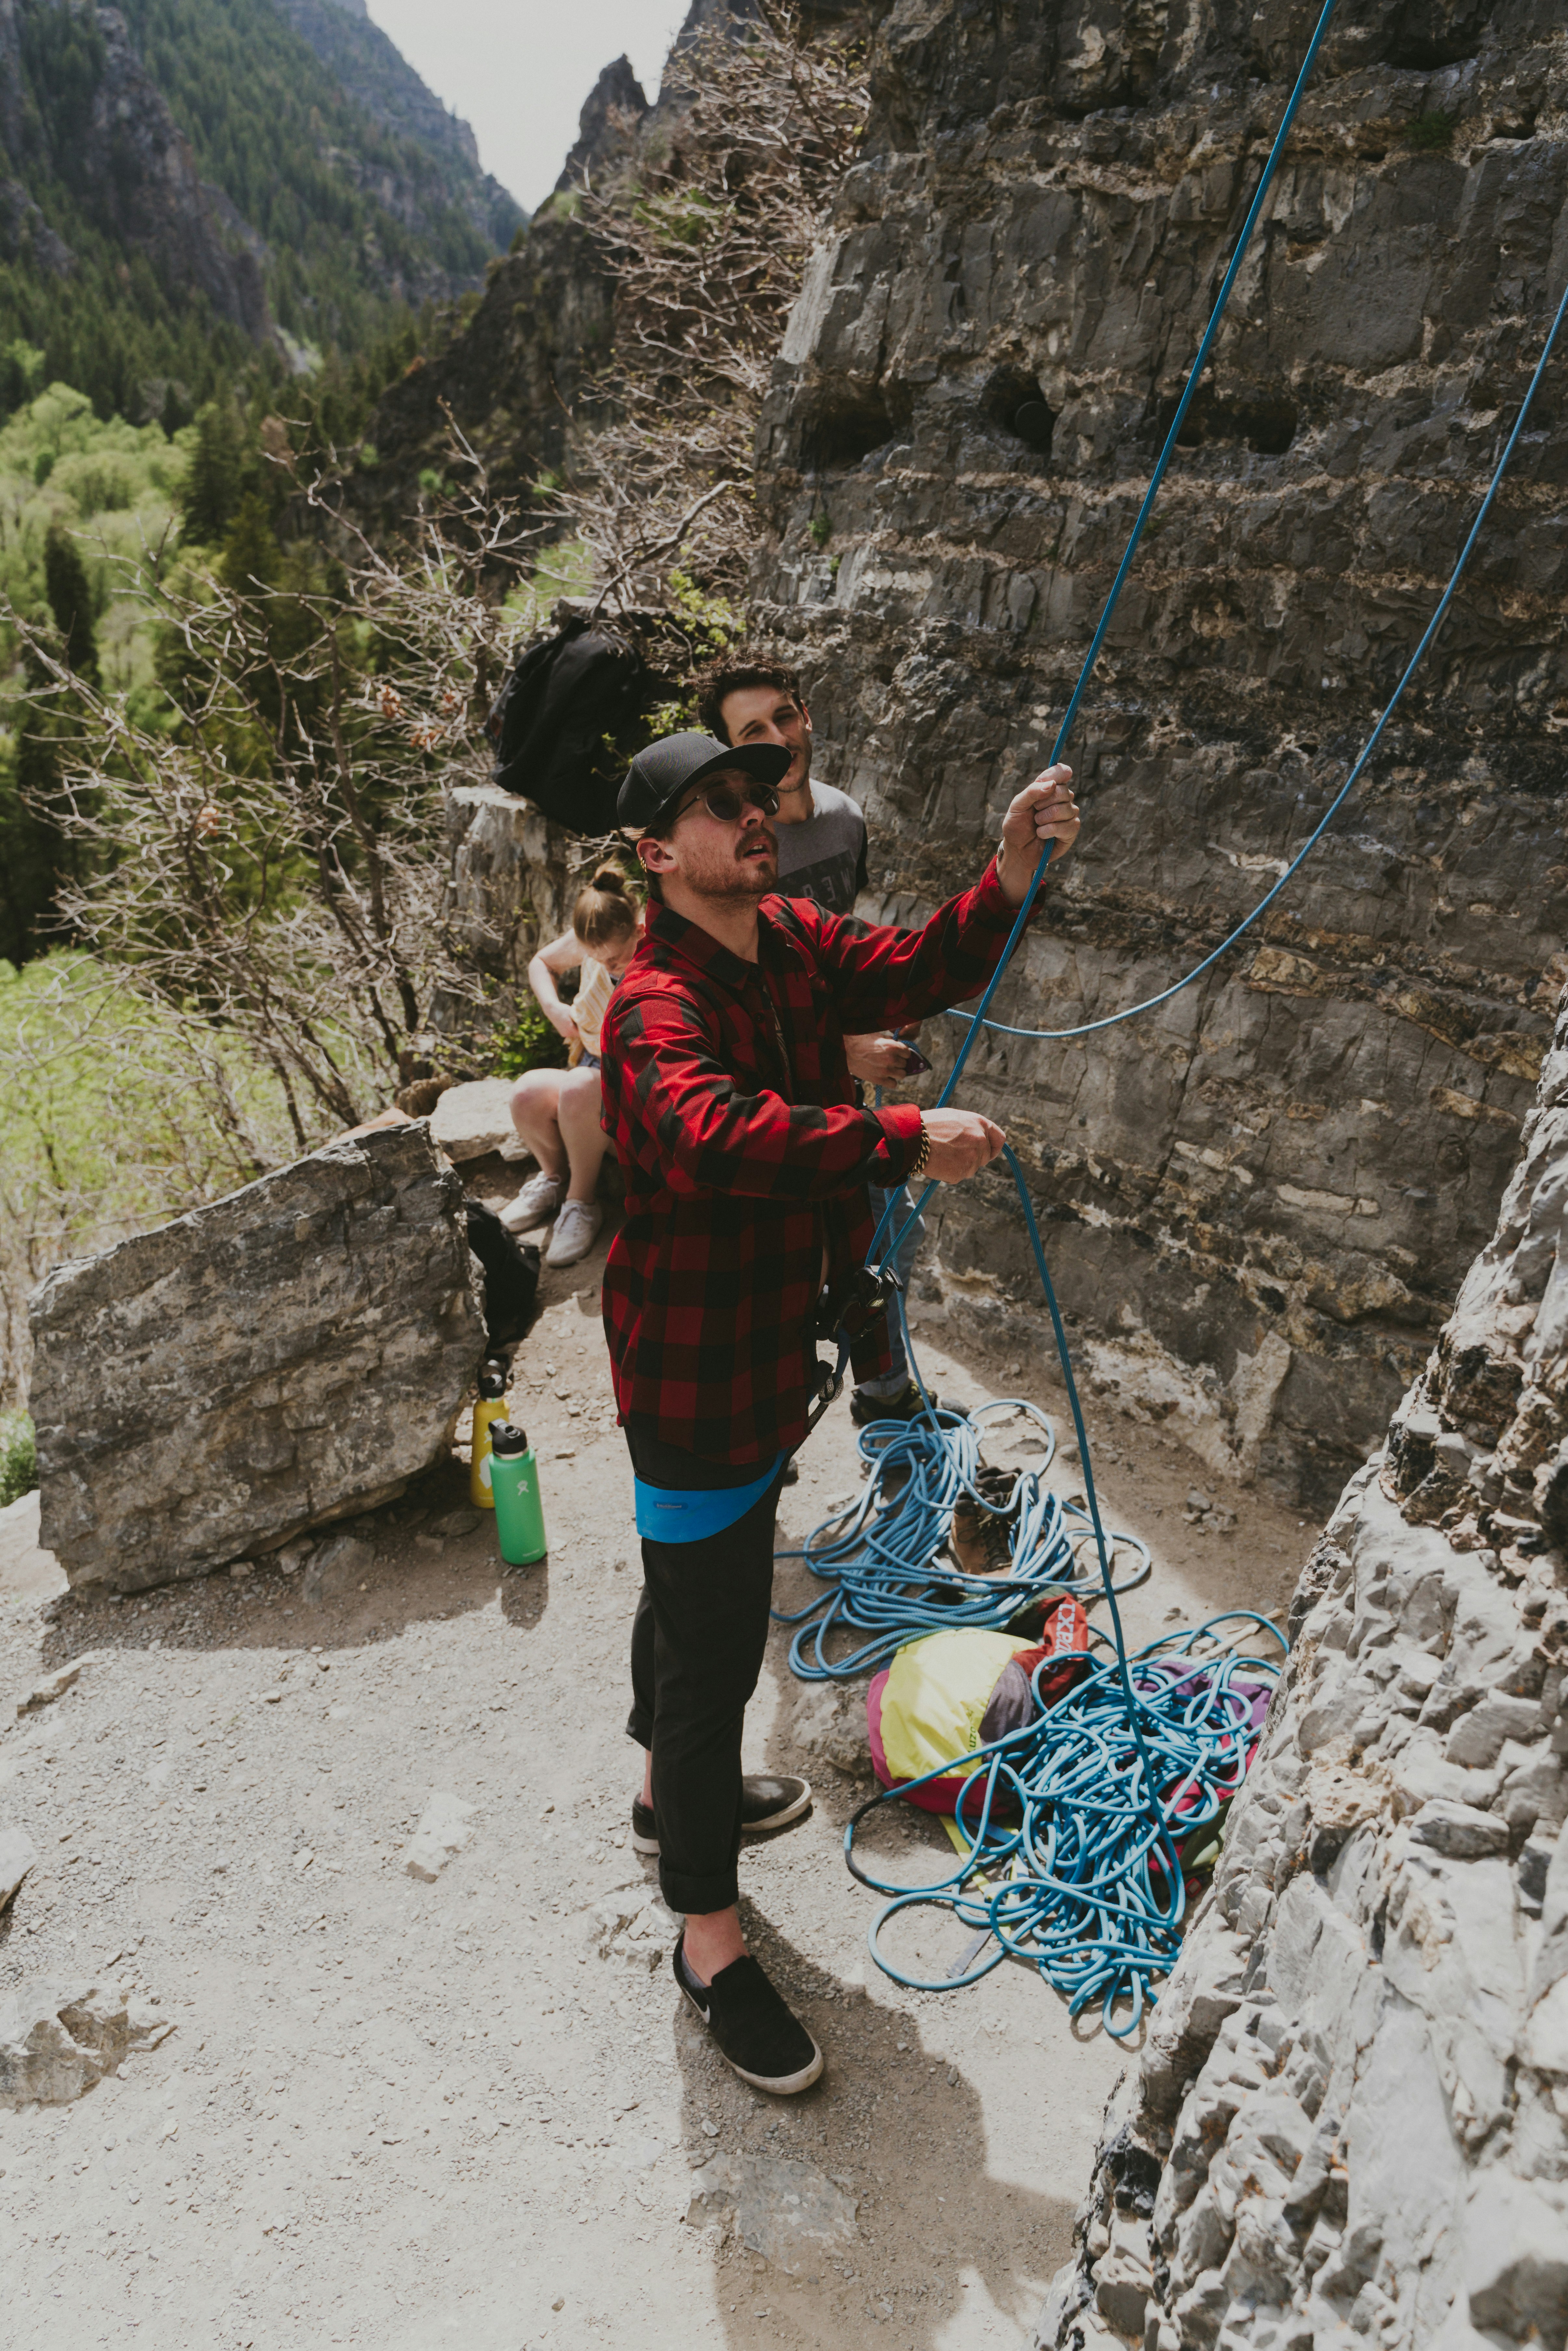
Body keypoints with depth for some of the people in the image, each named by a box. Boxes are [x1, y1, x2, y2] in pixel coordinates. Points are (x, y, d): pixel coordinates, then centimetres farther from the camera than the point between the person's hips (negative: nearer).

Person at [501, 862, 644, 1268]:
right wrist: (554, 1010, -1)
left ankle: (582, 1202, -12)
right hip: (594, 1070, 6)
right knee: (527, 1095, -25)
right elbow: (541, 964, 17)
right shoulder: (591, 942, -3)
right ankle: (555, 1175, 9)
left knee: (578, 1090, -36)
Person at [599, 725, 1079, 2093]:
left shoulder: (793, 944, 2)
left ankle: (673, 1786, 53)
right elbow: (714, 1133, -44)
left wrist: (1011, 878, -17)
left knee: (696, 1588, 28)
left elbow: (921, 976, -1)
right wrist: (903, 1142, -45)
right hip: (692, 1372, -9)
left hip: (770, 1348, 9)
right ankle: (708, 1936, 24)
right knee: (714, 1643, 4)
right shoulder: (659, 1006, -25)